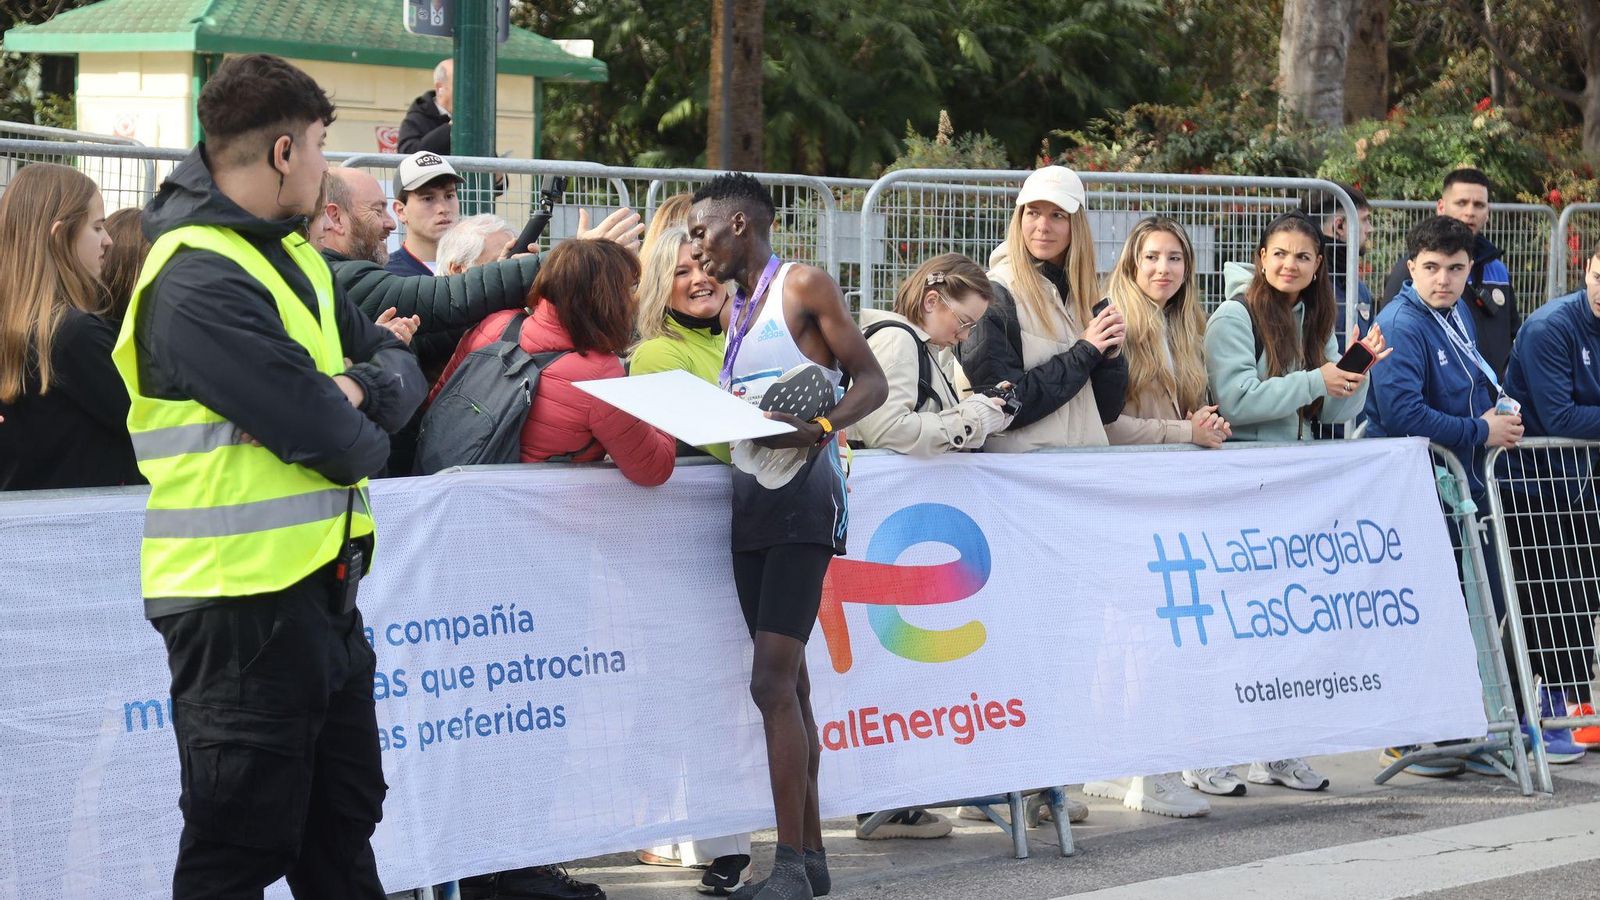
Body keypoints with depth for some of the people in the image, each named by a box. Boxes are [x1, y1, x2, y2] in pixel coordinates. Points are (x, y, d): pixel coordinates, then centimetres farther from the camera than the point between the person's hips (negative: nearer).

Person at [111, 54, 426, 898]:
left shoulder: (291, 257, 12)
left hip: (321, 592, 10)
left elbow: (397, 366, 12)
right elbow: (334, 442, -25)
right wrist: (363, 436, -2)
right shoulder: (198, 283, -20)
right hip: (241, 601, -10)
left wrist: (351, 393, -10)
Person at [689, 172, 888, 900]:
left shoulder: (804, 286, -4)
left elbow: (871, 381, -7)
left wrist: (820, 428, -24)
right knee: (787, 682, 9)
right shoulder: (737, 309, 18)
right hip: (753, 499, 8)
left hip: (804, 496, -8)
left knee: (773, 681, -15)